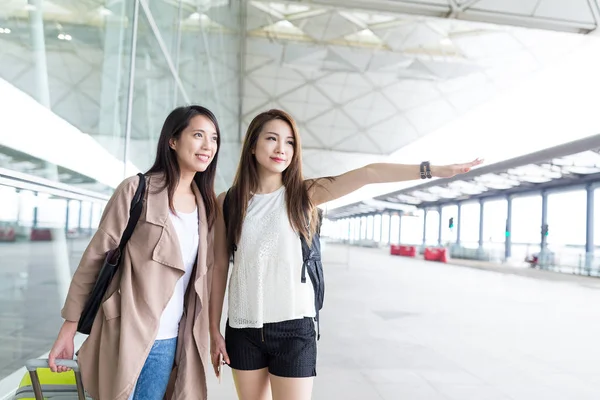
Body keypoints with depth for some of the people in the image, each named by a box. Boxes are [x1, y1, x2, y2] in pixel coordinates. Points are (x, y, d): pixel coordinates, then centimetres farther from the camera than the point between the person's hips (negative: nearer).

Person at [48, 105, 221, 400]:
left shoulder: (207, 205, 6)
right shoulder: (136, 190, -9)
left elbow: (204, 274, 10)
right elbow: (96, 258, -7)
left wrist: (210, 331, 9)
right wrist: (69, 327, -6)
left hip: (176, 340, 5)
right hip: (130, 337, -4)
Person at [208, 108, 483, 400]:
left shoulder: (303, 194, -4)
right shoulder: (227, 202, 0)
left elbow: (367, 174, -15)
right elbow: (219, 267, 3)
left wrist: (434, 170, -21)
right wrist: (214, 331, 4)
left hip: (294, 328, -1)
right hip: (243, 329, 2)